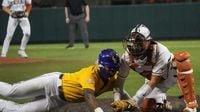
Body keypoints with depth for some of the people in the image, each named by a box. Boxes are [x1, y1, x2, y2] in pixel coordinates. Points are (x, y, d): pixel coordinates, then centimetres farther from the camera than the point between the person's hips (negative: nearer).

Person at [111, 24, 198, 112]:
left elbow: (153, 82, -38)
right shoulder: (127, 57, -26)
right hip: (154, 78, 4)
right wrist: (117, 101, -34)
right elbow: (120, 78, -18)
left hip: (172, 71, -4)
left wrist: (133, 101, -42)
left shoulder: (160, 52, -39)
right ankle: (163, 105, 24)